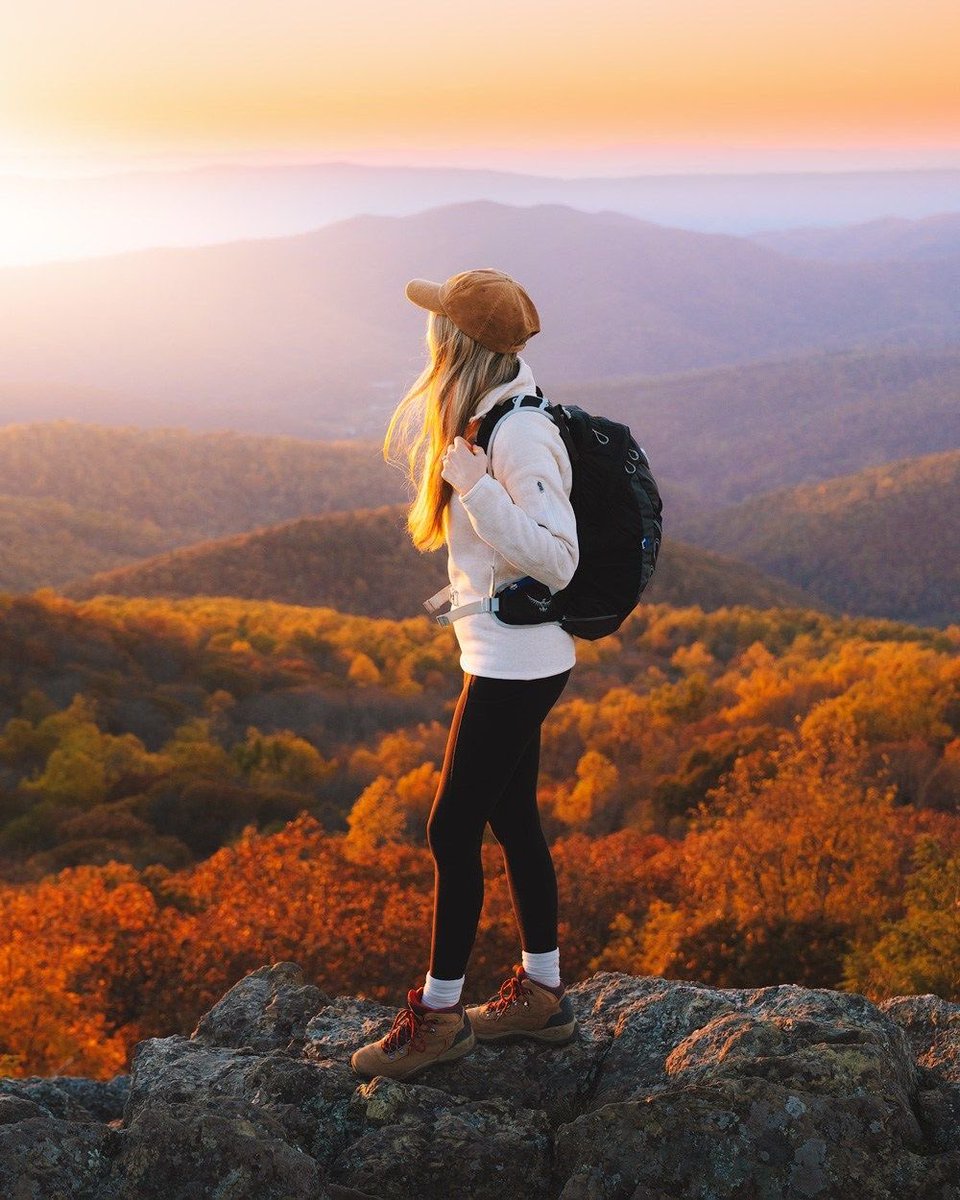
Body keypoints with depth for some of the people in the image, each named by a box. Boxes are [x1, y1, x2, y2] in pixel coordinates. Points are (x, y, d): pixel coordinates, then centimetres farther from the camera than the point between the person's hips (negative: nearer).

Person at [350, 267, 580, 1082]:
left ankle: (438, 1016, 15)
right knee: (512, 821, 17)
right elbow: (404, 449, 19)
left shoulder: (520, 436, -22)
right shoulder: (478, 416, 6)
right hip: (507, 658, 10)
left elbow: (556, 561, -26)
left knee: (453, 832, 0)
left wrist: (475, 485, -31)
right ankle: (541, 995, 30)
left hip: (516, 665, -10)